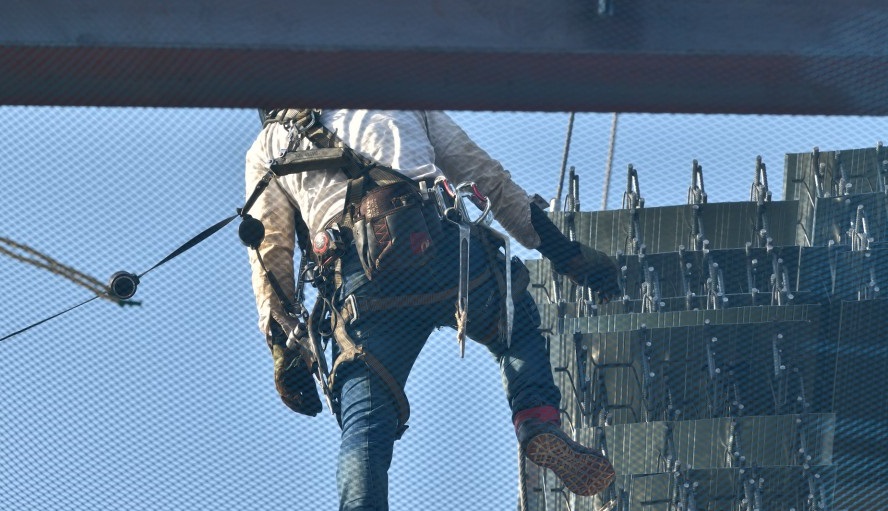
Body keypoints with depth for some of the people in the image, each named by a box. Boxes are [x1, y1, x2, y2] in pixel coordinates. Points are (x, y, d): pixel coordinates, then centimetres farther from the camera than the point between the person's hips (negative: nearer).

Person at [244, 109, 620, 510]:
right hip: (446, 248, 1)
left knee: (365, 428, 2)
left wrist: (284, 347, 18)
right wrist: (566, 251, 31)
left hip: (359, 278, -1)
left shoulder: (267, 148, 29)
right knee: (519, 331, 28)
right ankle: (540, 428, 4)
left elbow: (270, 253, 18)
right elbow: (489, 178, 30)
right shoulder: (402, 103, 33)